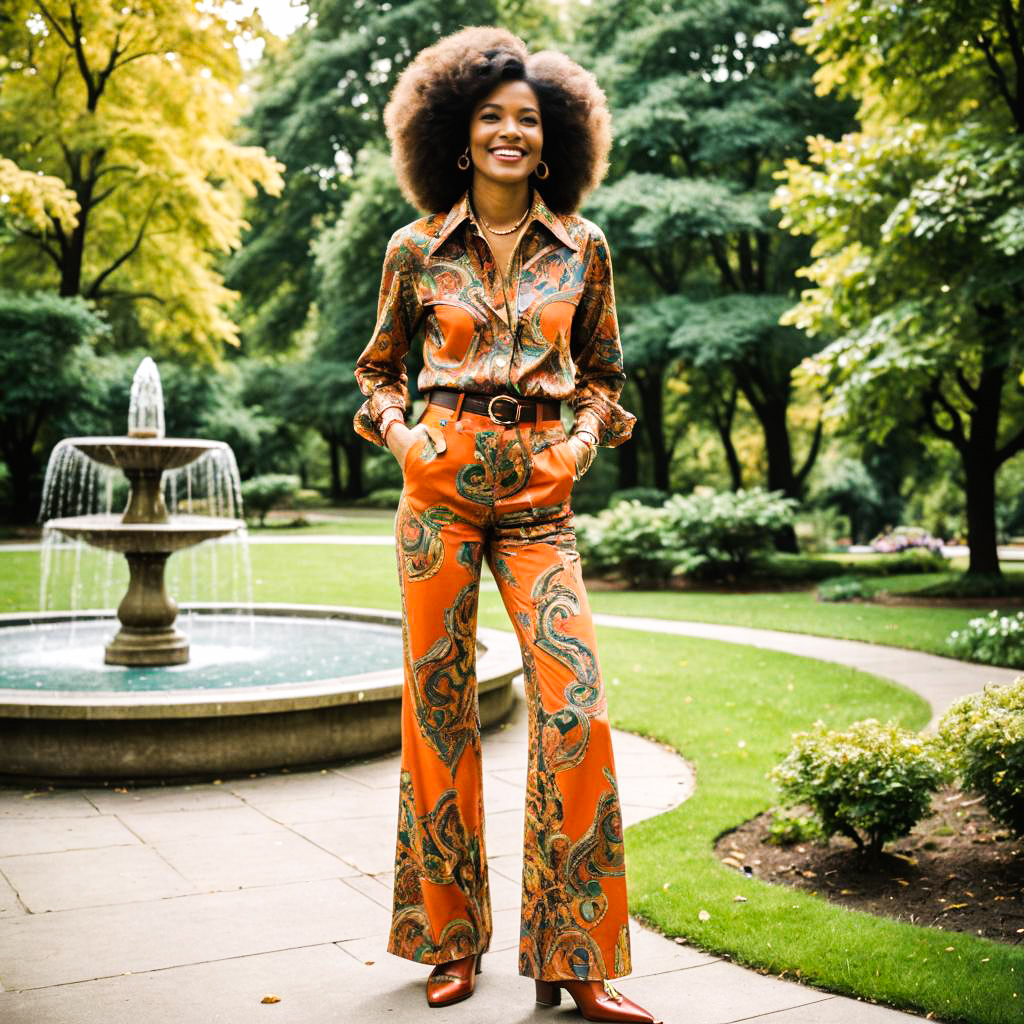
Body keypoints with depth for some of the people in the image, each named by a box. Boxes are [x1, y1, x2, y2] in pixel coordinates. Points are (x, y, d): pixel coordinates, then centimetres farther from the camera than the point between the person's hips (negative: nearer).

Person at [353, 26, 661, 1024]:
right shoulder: (416, 249, 7)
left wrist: (583, 439, -1)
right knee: (437, 703, 2)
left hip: (539, 491, 1)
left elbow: (601, 371, 18)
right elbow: (378, 368, 17)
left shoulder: (583, 247, 9)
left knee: (575, 706, -10)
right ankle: (452, 938, 19)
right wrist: (401, 433, -2)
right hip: (441, 484, 0)